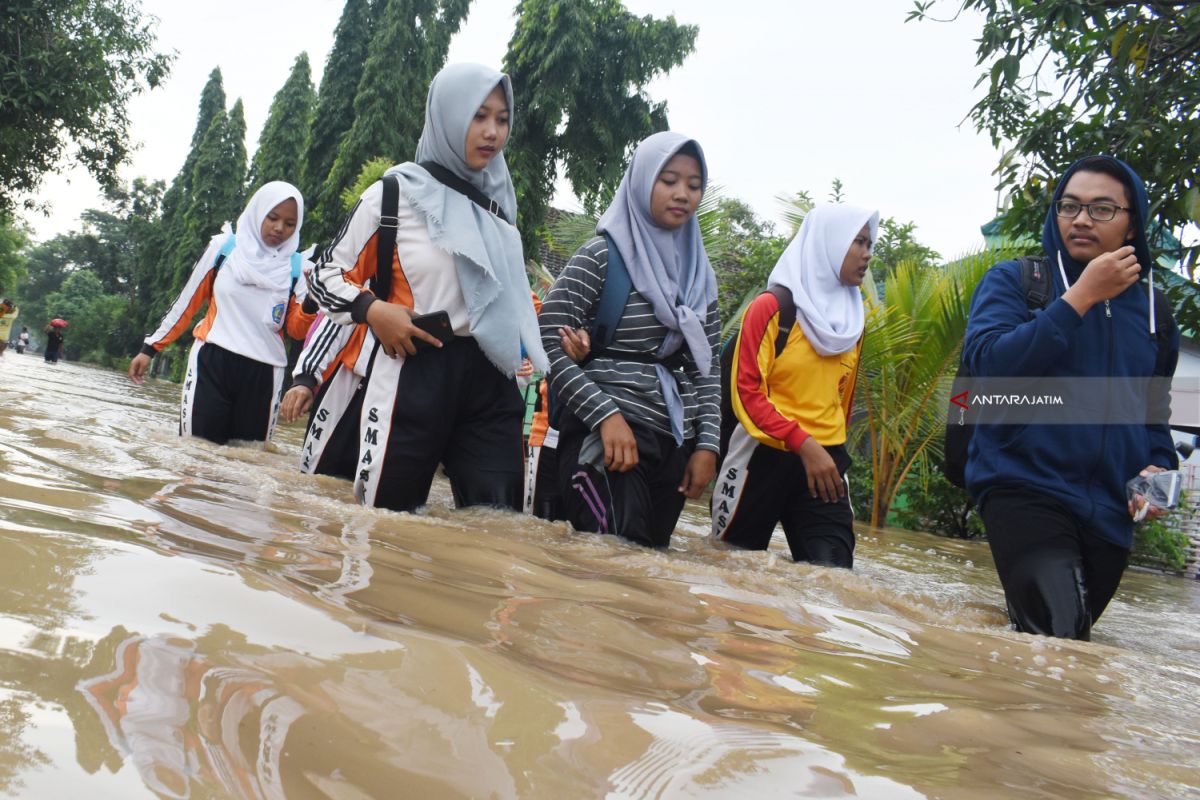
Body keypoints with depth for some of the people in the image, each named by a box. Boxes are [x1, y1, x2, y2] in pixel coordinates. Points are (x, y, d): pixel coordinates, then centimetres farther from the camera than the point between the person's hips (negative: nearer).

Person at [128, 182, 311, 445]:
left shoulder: (295, 268, 5)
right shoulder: (223, 247, 4)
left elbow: (296, 330, 4)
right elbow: (188, 302, 12)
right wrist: (151, 347, 14)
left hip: (263, 374, 1)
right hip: (211, 363, -1)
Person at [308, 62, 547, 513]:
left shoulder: (497, 200, 14)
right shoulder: (397, 192, -2)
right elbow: (328, 274, 2)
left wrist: (543, 340, 15)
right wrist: (372, 309, -16)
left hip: (490, 379, 5)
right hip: (414, 374, -4)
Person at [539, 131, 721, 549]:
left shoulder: (698, 271, 14)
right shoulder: (601, 255, -3)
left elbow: (706, 366, 15)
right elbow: (550, 344, -9)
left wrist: (707, 443, 5)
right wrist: (607, 415, -18)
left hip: (673, 441, 6)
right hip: (607, 435, -6)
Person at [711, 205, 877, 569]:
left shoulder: (851, 319, 12)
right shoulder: (772, 307, -6)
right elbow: (746, 390, -12)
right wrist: (803, 443, -21)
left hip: (825, 461, 5)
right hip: (765, 457, -4)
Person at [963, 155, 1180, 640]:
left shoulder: (1154, 314, 15)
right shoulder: (1013, 281, 2)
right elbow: (986, 363, -16)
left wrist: (1159, 466, 3)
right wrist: (1081, 296, -15)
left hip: (1110, 515, 5)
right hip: (1027, 491, -5)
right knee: (1060, 642, -27)